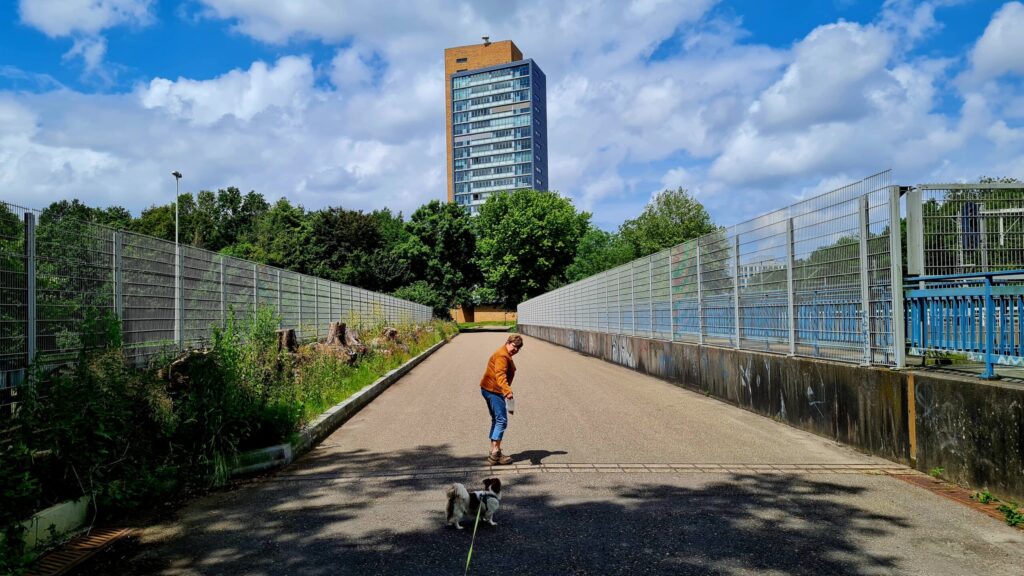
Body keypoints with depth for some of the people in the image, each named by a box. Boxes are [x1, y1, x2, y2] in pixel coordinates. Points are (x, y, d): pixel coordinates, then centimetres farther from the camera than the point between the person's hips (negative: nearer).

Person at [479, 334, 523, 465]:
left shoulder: (506, 355, 18)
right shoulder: (502, 356, -17)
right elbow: (500, 375, -32)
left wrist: (505, 391, 34)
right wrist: (507, 391, -44)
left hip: (489, 390, 11)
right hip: (493, 390, -11)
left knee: (496, 420, 17)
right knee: (501, 420, -11)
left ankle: (493, 451, 23)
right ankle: (495, 454, -13)